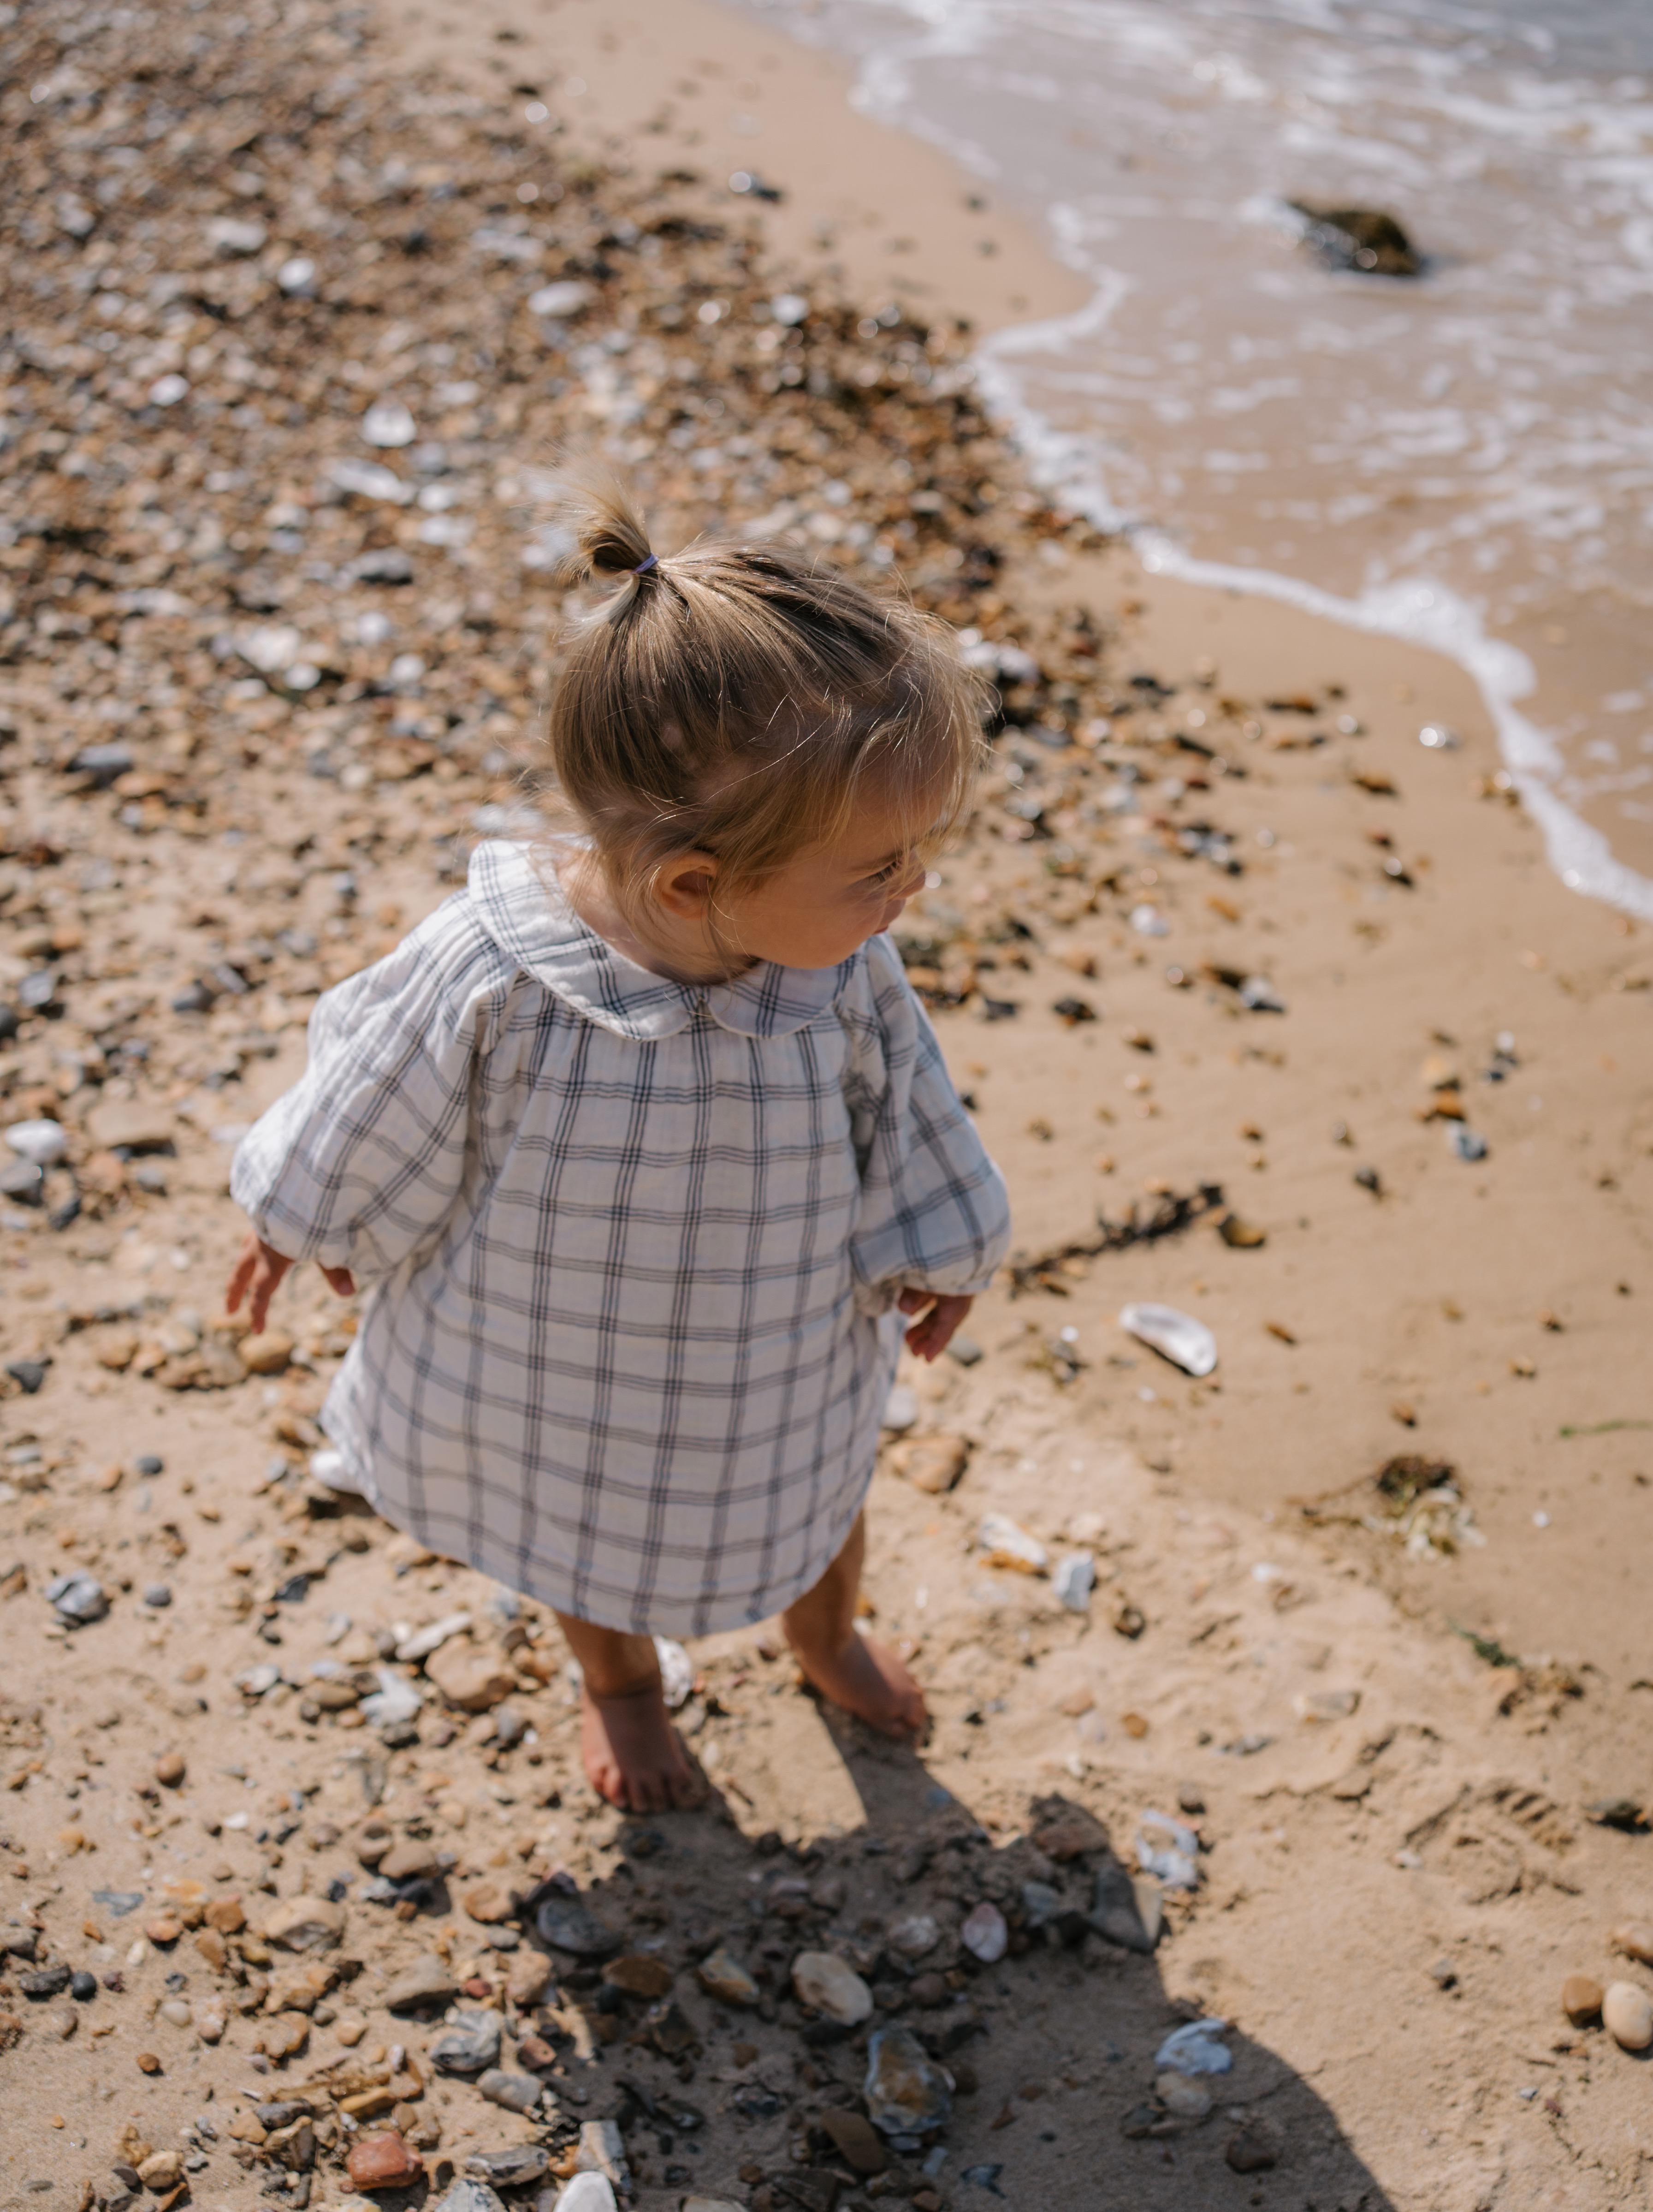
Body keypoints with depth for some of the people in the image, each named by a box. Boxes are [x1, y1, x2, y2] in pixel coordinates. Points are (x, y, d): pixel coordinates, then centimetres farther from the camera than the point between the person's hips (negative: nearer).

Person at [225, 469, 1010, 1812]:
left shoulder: (840, 969, -30)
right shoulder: (489, 985, -41)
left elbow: (896, 1109, -7)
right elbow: (378, 1132, -18)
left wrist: (936, 1250, 9)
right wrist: (314, 1227, 0)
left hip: (784, 1349, 3)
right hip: (559, 1359, -2)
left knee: (818, 1495, 31)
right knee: (590, 1533, 29)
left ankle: (828, 1637, 68)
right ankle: (620, 1683, 65)